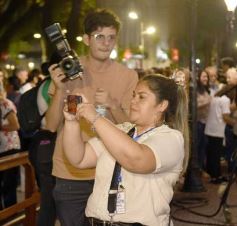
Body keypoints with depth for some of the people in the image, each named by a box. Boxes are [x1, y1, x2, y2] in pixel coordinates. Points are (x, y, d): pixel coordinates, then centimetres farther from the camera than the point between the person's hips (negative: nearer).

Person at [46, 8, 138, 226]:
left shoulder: (128, 75, -3)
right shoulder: (68, 69, -3)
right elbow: (52, 126, -5)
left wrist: (112, 105, -23)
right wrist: (60, 89, -22)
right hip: (69, 173, 0)